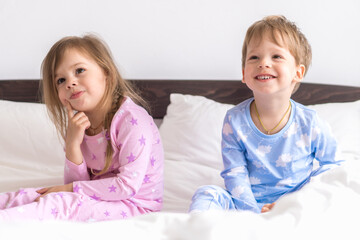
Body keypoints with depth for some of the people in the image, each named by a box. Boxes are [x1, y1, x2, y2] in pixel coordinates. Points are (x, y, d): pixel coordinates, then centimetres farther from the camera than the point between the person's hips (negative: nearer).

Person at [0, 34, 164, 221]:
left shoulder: (132, 119, -19)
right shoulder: (80, 123, 5)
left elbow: (128, 185, -22)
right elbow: (79, 183, 2)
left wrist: (71, 188, -16)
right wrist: (72, 145, -17)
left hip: (135, 204, -8)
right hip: (99, 198, 8)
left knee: (61, 204, -28)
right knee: (28, 196, -8)